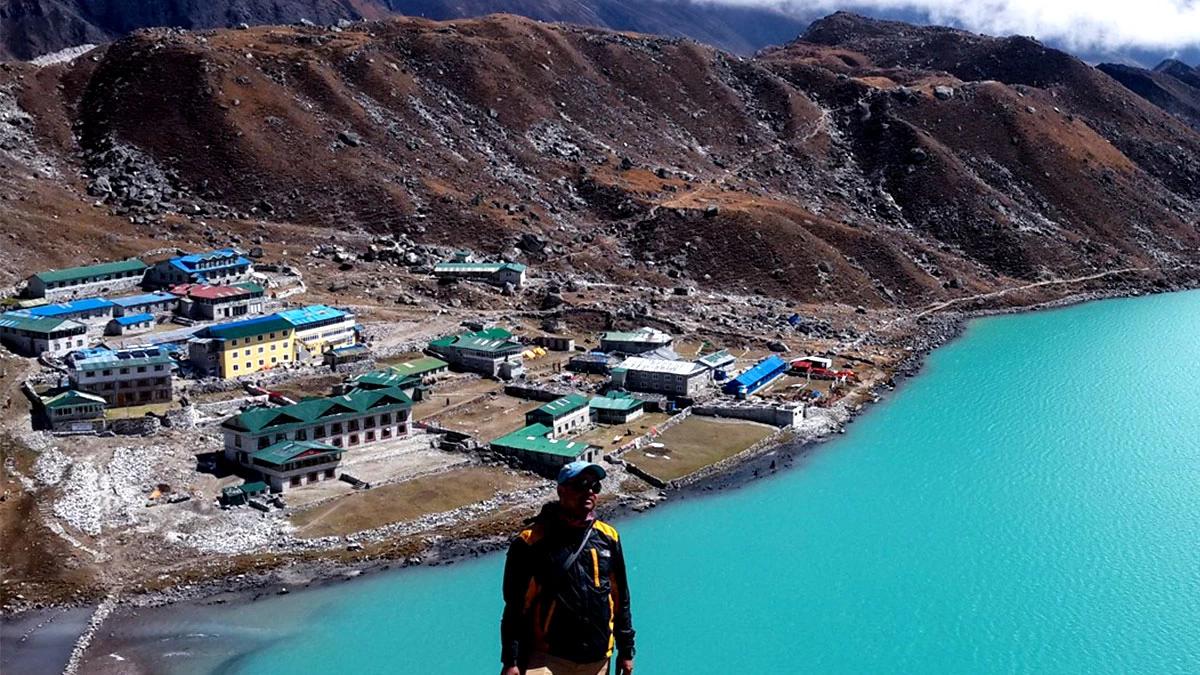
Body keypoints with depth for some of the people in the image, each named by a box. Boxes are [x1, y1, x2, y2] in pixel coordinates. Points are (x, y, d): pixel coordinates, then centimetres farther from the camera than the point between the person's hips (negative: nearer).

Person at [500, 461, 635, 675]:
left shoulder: (608, 538, 5)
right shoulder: (532, 541, -9)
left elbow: (620, 598, 13)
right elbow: (515, 605, -6)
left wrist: (626, 650, 15)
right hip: (546, 657, -4)